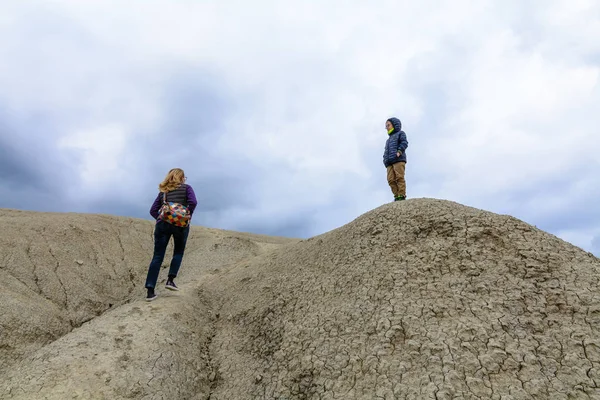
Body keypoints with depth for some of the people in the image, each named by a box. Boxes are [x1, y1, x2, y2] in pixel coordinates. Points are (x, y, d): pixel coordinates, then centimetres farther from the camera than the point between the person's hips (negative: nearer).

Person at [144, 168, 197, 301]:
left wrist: (161, 219, 13)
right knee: (178, 252, 19)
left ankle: (150, 291, 0)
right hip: (180, 224, -3)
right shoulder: (186, 188, 9)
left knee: (157, 257, 3)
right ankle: (170, 280, 7)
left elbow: (153, 210, 12)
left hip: (163, 224, 3)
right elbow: (193, 202, -10)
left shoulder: (162, 191, 20)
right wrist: (188, 217, -2)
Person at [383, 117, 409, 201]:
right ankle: (396, 195, -8)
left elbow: (404, 143, -2)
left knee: (399, 177, -16)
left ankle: (402, 195, -18)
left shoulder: (400, 133, 15)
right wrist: (385, 159, 11)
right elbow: (386, 151, 30)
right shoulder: (388, 140, 36)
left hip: (399, 160, -7)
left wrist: (399, 151, -18)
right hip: (389, 162, 7)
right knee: (391, 179, -8)